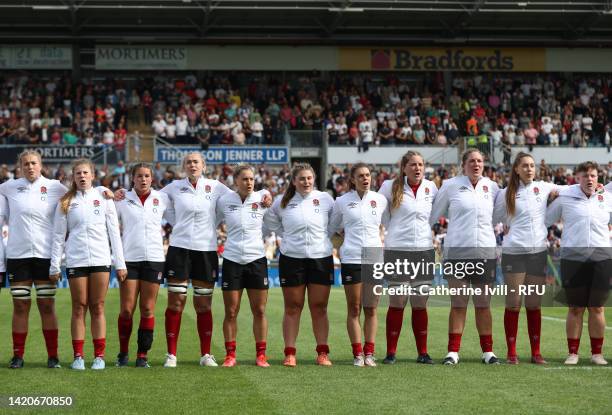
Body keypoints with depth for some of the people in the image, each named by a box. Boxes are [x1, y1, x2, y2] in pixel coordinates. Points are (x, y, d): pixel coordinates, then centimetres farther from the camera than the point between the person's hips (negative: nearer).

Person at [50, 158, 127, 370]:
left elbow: (114, 232, 7)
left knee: (97, 307, 2)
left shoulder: (104, 198, 8)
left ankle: (99, 355, 5)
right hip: (75, 261, 0)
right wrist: (54, 265, 0)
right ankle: (78, 356, 5)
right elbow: (58, 236, 7)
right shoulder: (65, 202, 7)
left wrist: (120, 263, 2)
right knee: (79, 307, 2)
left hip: (100, 259, 0)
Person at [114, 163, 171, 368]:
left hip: (154, 259, 1)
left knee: (148, 310, 0)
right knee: (126, 310, -3)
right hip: (129, 258, -1)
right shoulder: (122, 199, 4)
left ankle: (142, 355, 7)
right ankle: (123, 353, 12)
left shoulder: (161, 198, 7)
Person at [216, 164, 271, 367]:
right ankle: (230, 354, 10)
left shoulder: (262, 198, -1)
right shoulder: (224, 201, 0)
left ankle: (261, 355, 9)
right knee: (231, 312, 2)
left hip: (257, 259, 0)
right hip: (232, 260, 0)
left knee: (259, 311, 2)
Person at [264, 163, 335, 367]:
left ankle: (323, 353, 9)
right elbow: (269, 221, 17)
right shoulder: (282, 202, 4)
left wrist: (324, 236, 6)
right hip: (291, 258, 0)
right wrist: (287, 236, 9)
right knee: (292, 307, 3)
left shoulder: (325, 199, 3)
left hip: (321, 258, 0)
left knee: (319, 307, 3)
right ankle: (289, 353, 7)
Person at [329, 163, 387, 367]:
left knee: (371, 309, 3)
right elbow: (332, 228, 17)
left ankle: (369, 353, 8)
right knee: (354, 308, 0)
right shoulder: (342, 202, 3)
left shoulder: (380, 199, 7)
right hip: (351, 259, -1)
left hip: (374, 258, 2)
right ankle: (357, 354, 4)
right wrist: (349, 238, 11)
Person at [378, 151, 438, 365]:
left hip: (424, 250, 3)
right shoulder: (390, 187, -2)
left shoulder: (431, 188, 6)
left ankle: (423, 352, 12)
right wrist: (395, 231, 9)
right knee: (397, 303, -2)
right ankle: (391, 352, 5)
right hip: (397, 250, -3)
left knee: (420, 304, 6)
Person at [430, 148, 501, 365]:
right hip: (457, 251, -2)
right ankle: (453, 351, 4)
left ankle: (488, 351, 10)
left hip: (485, 251, 2)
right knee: (458, 303, -1)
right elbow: (434, 214, 10)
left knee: (483, 304, 5)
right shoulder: (451, 185, 2)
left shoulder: (491, 187, 9)